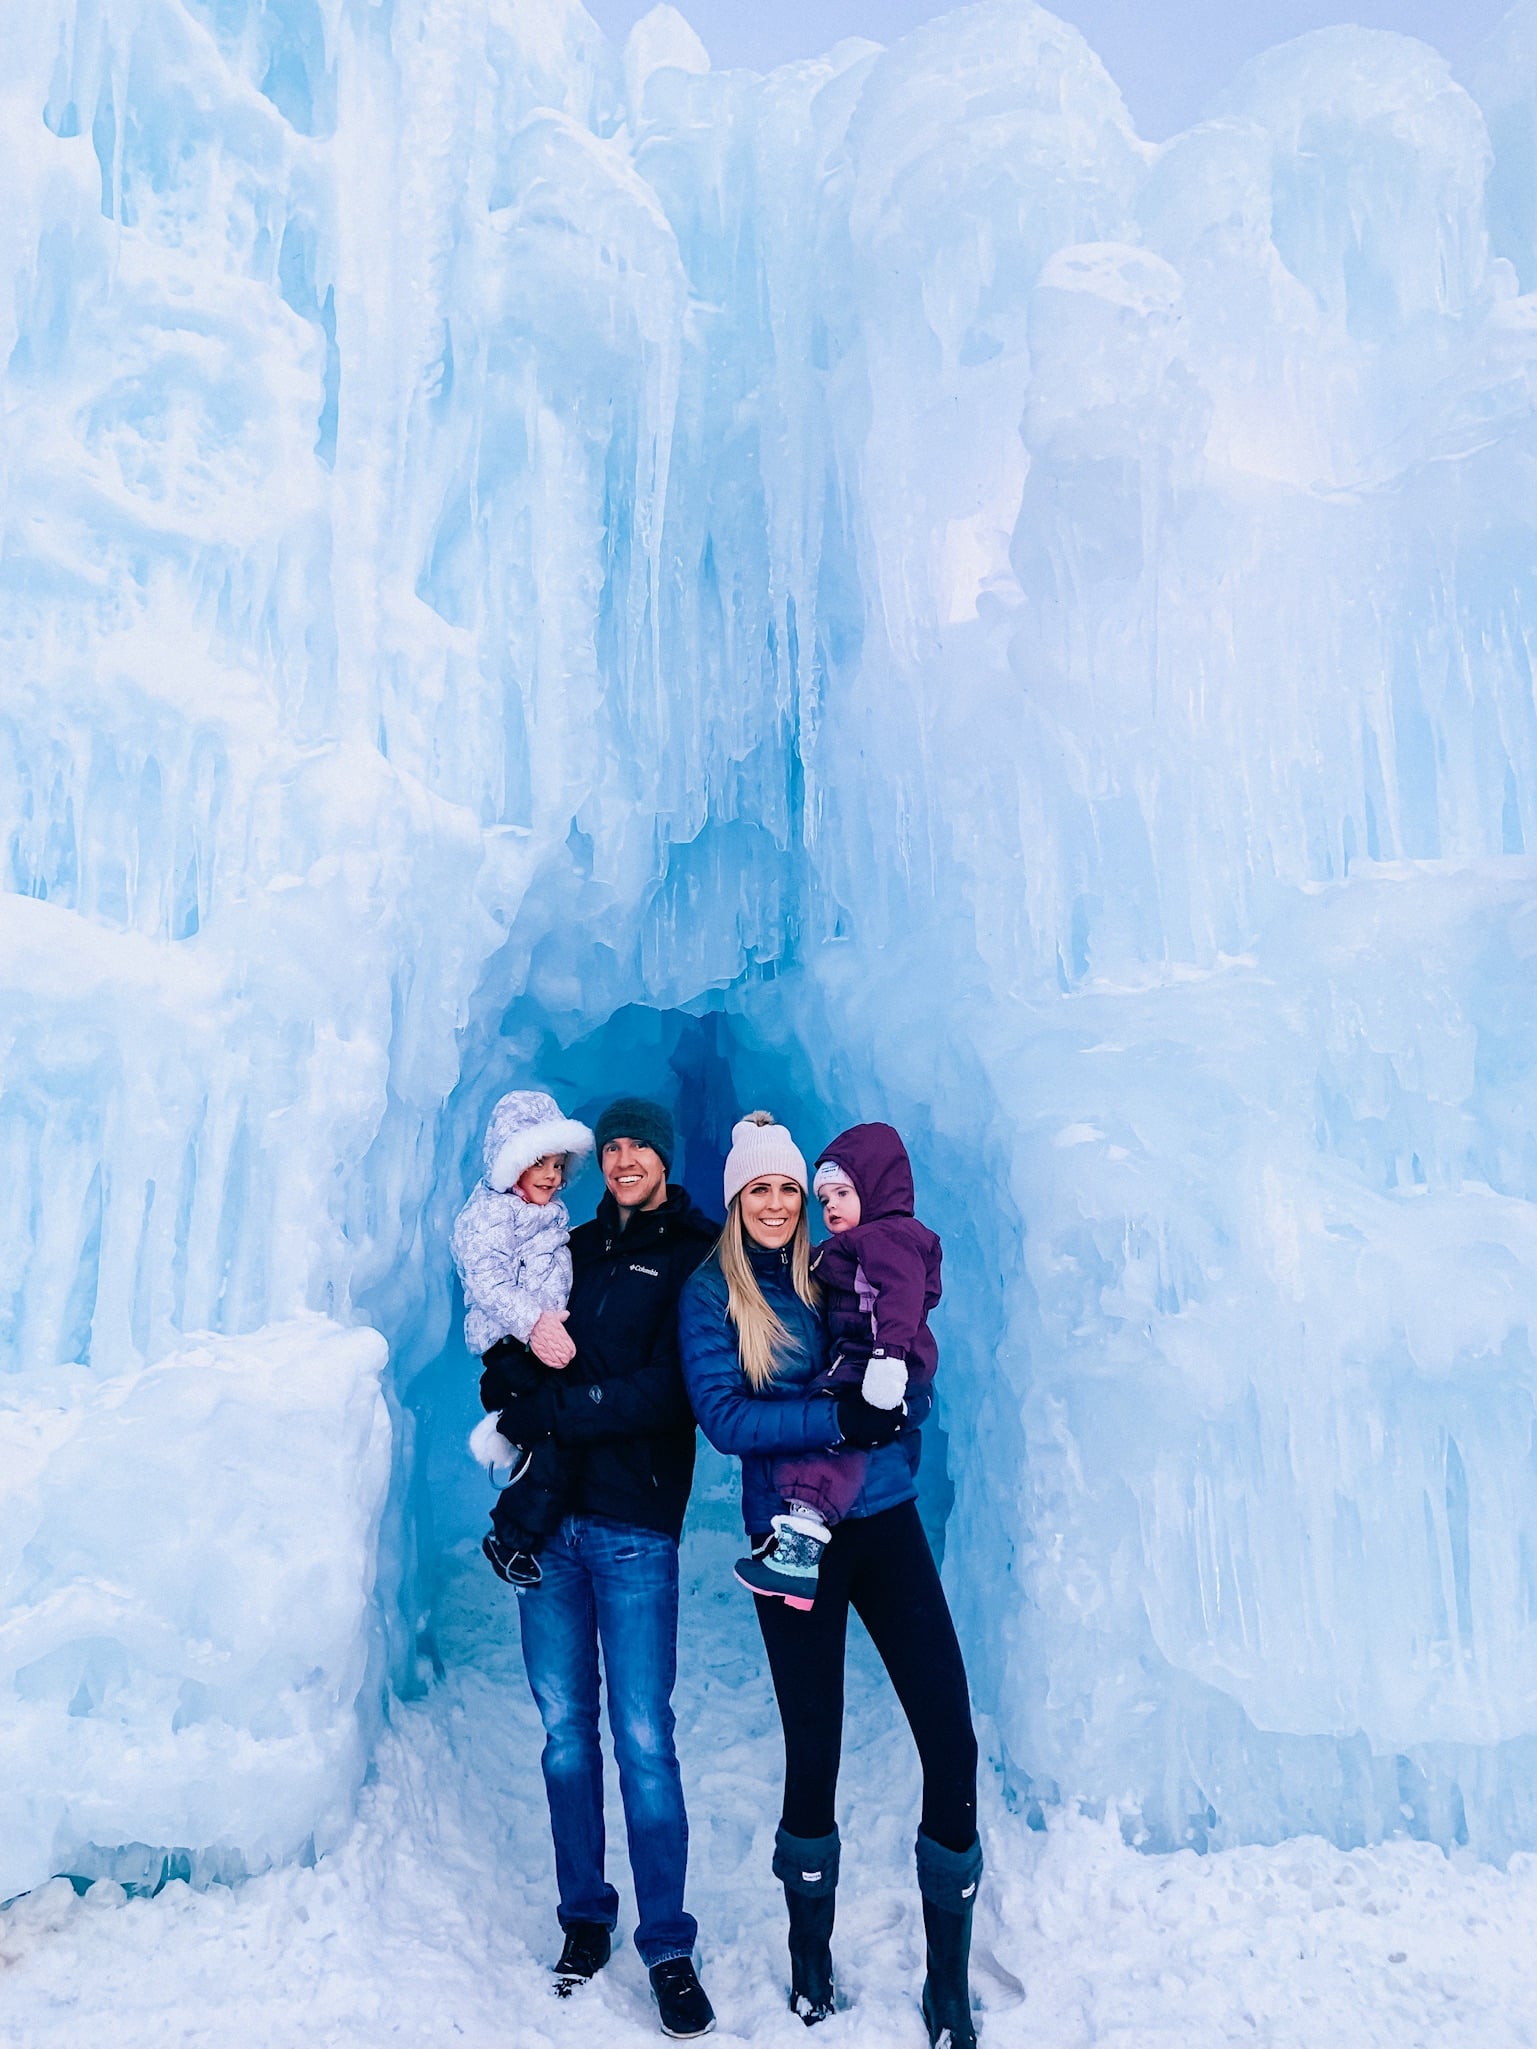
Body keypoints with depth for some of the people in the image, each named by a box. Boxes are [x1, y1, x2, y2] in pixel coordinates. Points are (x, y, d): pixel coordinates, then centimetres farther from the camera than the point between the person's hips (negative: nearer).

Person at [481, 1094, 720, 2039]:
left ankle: (668, 1947, 16)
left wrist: (538, 1414, -12)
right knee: (564, 1729, 12)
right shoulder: (571, 1247, 14)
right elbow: (500, 1371, 13)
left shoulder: (698, 1257, -3)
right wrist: (528, 1351, -10)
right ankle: (585, 1915, 29)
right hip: (549, 1519, 4)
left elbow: (666, 1394, -13)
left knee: (643, 1739, 0)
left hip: (635, 1525, -4)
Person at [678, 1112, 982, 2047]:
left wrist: (890, 1408, -14)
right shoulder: (711, 1294, 0)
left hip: (885, 1521, 3)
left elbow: (911, 1385, 8)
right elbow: (723, 1417, -11)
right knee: (814, 1749, 8)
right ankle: (811, 1956, 34)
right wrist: (838, 1418, -19)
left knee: (952, 1739, -2)